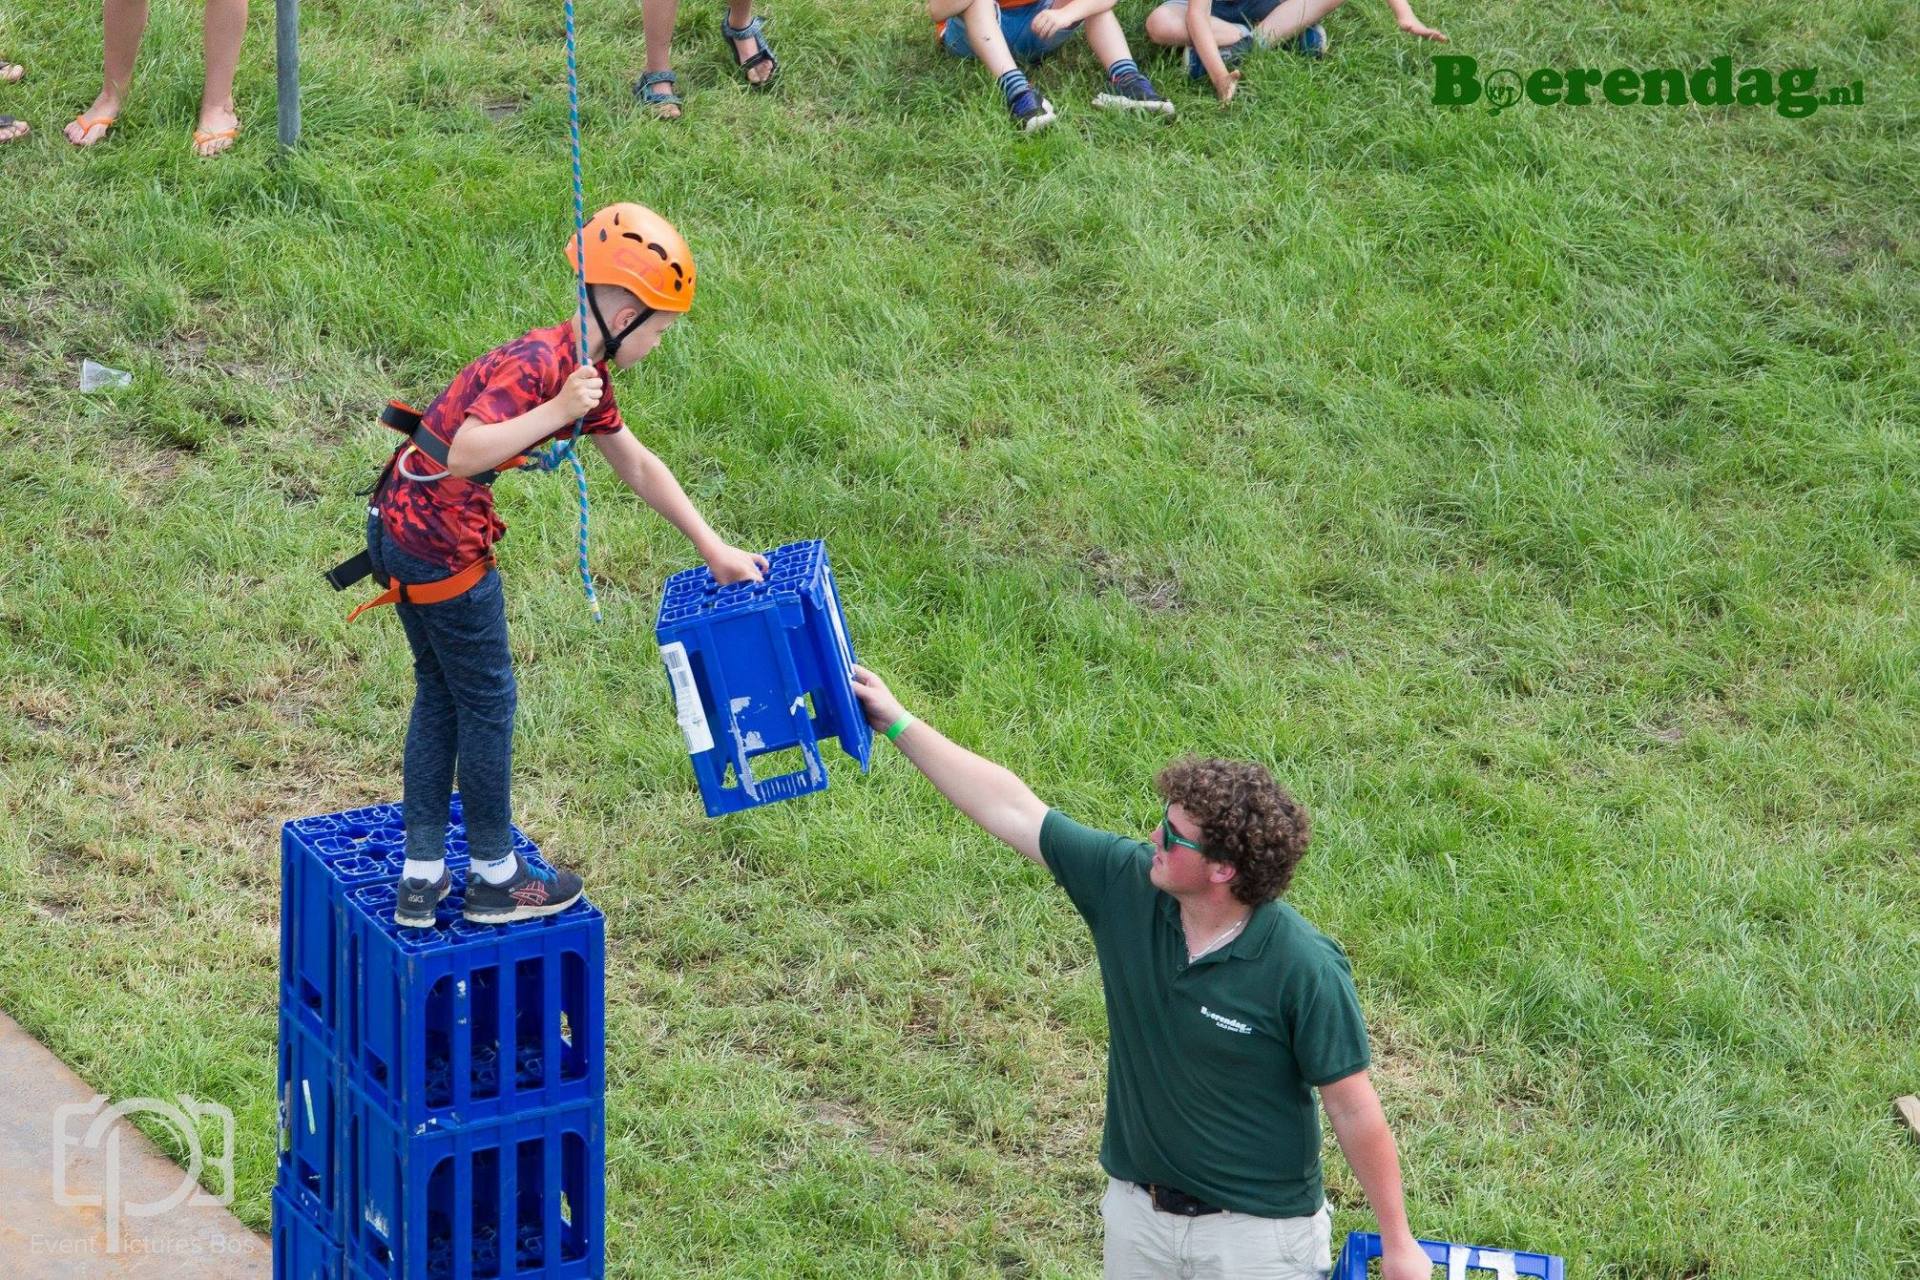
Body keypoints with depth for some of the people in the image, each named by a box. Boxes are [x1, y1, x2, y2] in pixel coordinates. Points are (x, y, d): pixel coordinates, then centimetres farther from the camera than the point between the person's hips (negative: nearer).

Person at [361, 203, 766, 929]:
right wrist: (556, 413, -33)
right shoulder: (537, 365, -22)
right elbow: (465, 454, -33)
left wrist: (715, 551, 20)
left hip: (402, 530, 10)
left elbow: (637, 468, 19)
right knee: (486, 702, 5)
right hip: (440, 547, -10)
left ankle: (421, 875, 25)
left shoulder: (581, 374, 9)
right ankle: (494, 879, 20)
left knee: (439, 694, 18)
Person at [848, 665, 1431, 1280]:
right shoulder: (1125, 884, -10)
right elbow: (1011, 807, -2)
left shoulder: (1303, 969, -24)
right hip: (1137, 1216, 5)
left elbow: (1355, 1112, -16)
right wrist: (898, 724, 1)